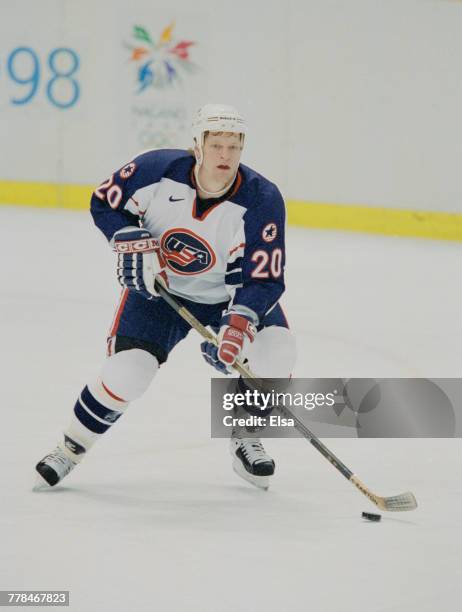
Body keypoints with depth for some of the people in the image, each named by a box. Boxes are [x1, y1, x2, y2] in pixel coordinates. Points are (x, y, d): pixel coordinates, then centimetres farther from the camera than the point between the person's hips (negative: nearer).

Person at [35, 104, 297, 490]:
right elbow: (104, 202, -5)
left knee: (275, 354, -23)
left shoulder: (262, 200, -26)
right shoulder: (157, 170, -22)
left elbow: (265, 279, -27)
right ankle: (70, 450, 7)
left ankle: (246, 439, 5)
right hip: (159, 286, 0)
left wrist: (238, 324, -43)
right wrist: (131, 242, -21)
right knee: (127, 371, -17)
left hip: (230, 293, 1)